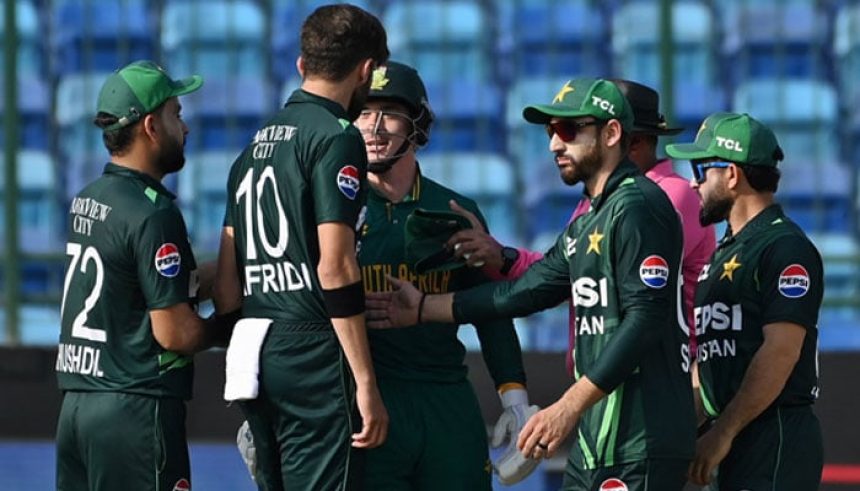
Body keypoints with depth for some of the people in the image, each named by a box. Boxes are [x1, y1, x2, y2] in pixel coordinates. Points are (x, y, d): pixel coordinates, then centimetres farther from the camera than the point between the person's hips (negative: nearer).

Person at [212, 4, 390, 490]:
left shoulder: (256, 145, 18)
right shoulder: (336, 137, -7)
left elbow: (227, 281, 18)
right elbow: (335, 267, -15)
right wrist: (367, 384, -15)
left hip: (258, 356, 8)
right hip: (314, 358, -8)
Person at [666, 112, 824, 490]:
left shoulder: (785, 248, -9)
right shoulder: (726, 252, 21)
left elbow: (780, 352, -18)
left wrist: (723, 432, -20)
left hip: (776, 443, -10)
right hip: (733, 442, 10)